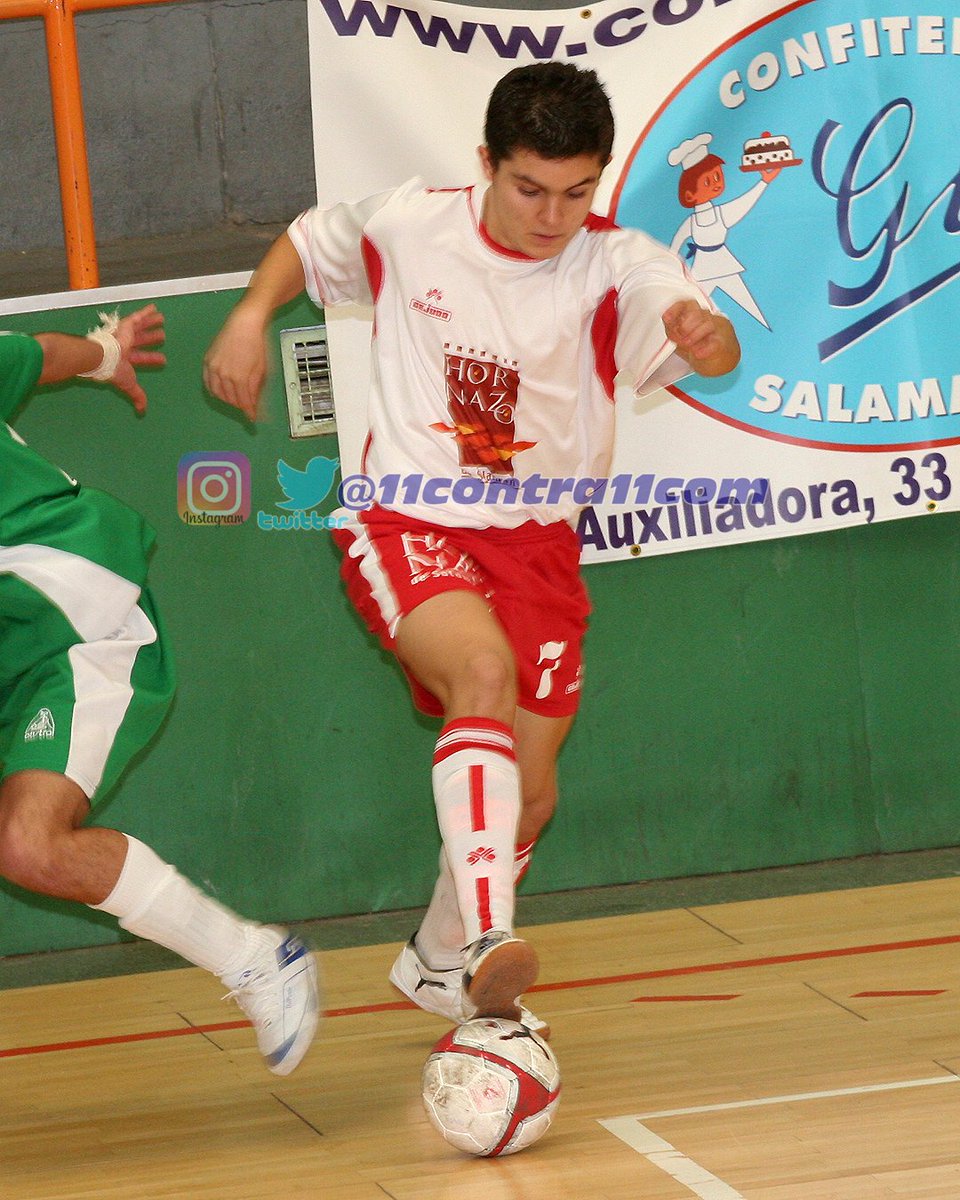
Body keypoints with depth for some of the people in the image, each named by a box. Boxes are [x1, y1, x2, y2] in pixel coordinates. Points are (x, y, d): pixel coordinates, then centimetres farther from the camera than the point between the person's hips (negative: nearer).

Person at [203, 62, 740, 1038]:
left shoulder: (614, 267, -12)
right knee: (484, 670, -34)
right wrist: (252, 314, -4)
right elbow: (305, 243, 14)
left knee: (531, 793, 10)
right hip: (405, 528, -3)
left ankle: (441, 961, 38)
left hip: (534, 543, 3)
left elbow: (715, 357, -30)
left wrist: (706, 336, -54)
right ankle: (487, 936, -45)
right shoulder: (407, 228, -7)